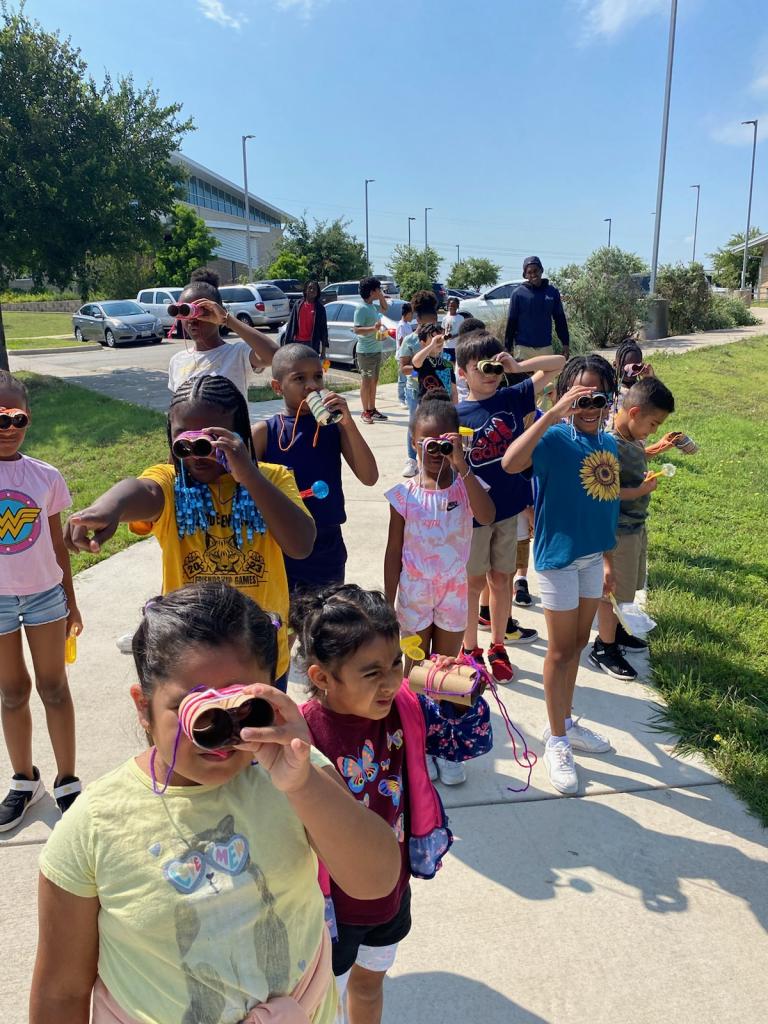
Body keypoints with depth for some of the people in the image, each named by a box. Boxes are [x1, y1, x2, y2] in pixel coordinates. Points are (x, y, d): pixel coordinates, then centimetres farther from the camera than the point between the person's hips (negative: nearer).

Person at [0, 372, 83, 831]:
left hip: (45, 594, 0)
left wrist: (70, 600, 8)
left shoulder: (45, 476, -6)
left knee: (53, 686, 11)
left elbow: (58, 543, 4)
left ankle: (67, 781, 26)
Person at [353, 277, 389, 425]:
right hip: (366, 351, -9)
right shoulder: (362, 308, -15)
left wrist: (382, 296, 14)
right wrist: (373, 328, -34)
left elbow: (385, 308, 32)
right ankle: (365, 412, 3)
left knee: (373, 381, 14)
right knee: (366, 381, -3)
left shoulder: (373, 307, 11)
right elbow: (356, 329, -21)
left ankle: (372, 409, 22)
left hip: (376, 349, 9)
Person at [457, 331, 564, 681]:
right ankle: (470, 650, 28)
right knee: (475, 581, 10)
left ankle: (498, 647, 30)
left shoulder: (513, 398, -2)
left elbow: (558, 363, 2)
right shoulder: (457, 415, -9)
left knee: (501, 577, 14)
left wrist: (518, 366, -13)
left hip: (509, 507, 3)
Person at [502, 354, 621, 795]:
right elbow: (510, 462, -39)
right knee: (562, 650, 5)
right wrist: (552, 415, -40)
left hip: (593, 556, 7)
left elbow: (605, 506, 11)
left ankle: (566, 721, 39)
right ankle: (557, 742, 22)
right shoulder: (555, 439, -18)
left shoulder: (609, 445, 3)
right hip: (559, 556, -7)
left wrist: (608, 561, 15)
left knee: (578, 644, 19)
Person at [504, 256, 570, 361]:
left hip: (546, 347, 2)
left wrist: (565, 344, 6)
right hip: (523, 348, -2)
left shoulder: (552, 291, 5)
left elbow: (560, 319, 9)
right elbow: (511, 321, 0)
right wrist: (508, 347, -2)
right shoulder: (518, 293, -2)